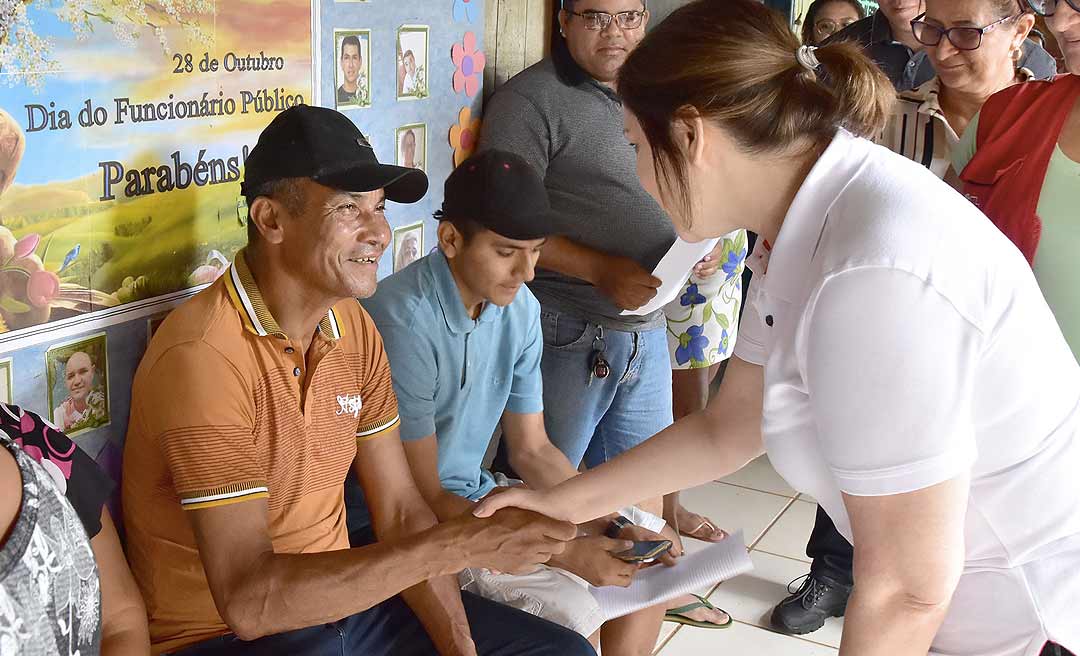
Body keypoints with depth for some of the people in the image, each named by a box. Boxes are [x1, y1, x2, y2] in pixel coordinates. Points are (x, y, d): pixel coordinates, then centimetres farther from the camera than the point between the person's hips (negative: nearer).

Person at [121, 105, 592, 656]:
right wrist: (457, 545, -31)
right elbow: (248, 601, -30)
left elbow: (400, 511, 3)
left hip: (344, 601, 7)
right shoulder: (202, 356, -25)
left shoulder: (354, 328, 1)